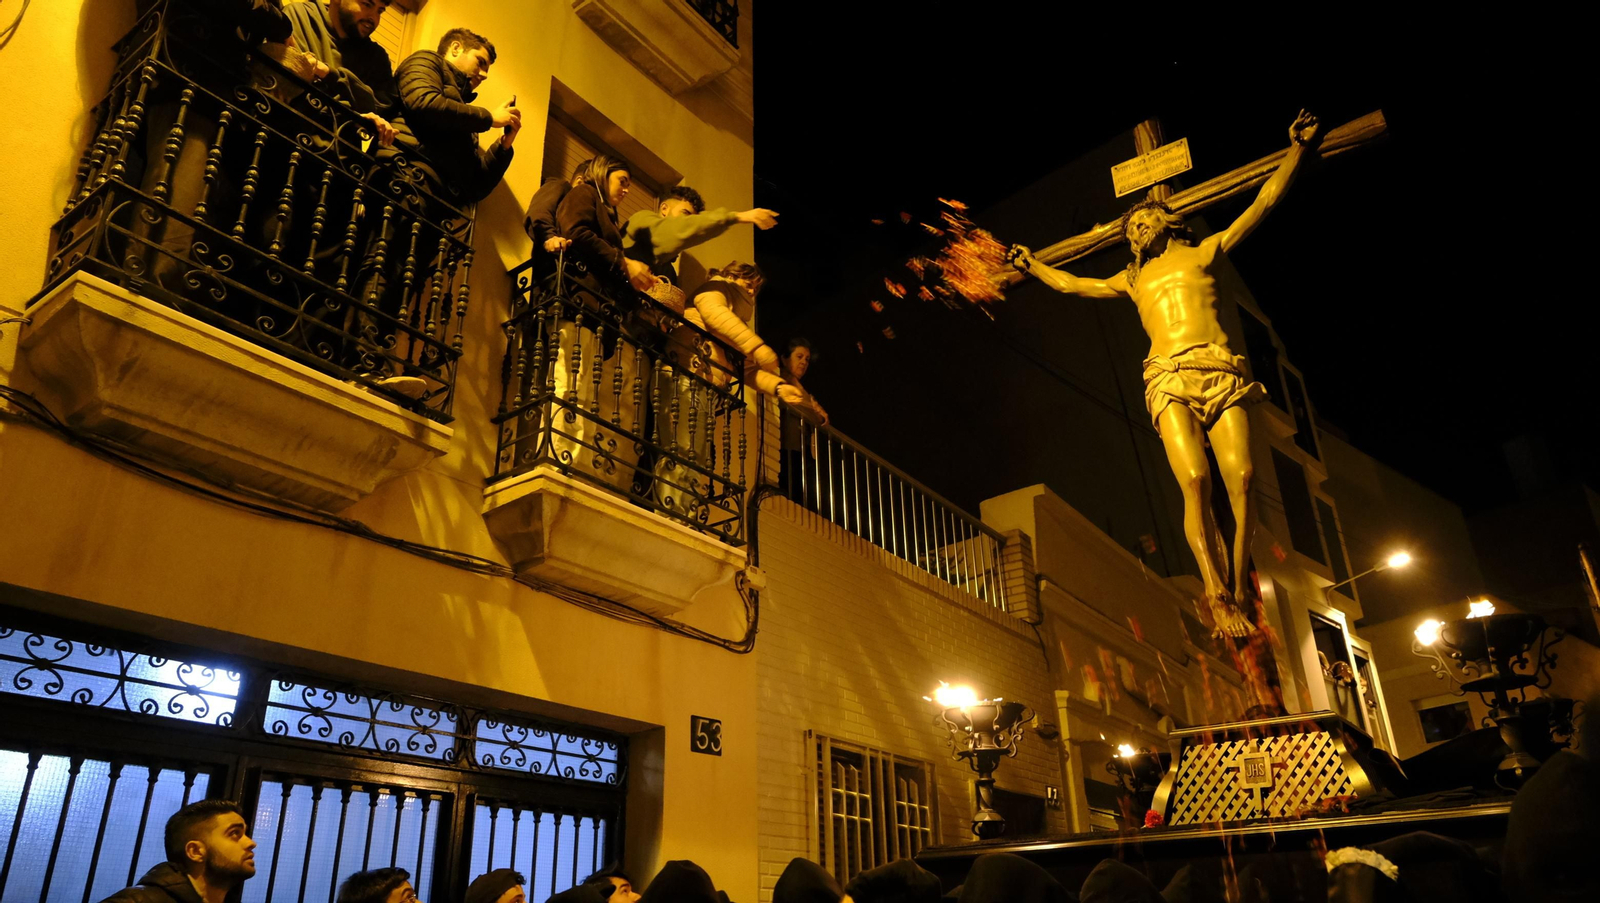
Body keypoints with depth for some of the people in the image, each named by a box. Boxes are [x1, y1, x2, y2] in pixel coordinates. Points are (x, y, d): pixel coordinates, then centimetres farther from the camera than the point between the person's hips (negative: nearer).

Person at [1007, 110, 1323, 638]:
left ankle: (1238, 591, -9)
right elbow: (1072, 285, 40)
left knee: (1242, 477, -19)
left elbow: (1264, 203, 23)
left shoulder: (1203, 254, 25)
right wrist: (1031, 266, 46)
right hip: (1170, 379, 1)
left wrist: (1298, 149, 17)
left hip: (1222, 373, 0)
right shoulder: (1133, 280, 30)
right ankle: (1217, 597, -21)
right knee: (1196, 483, -20)